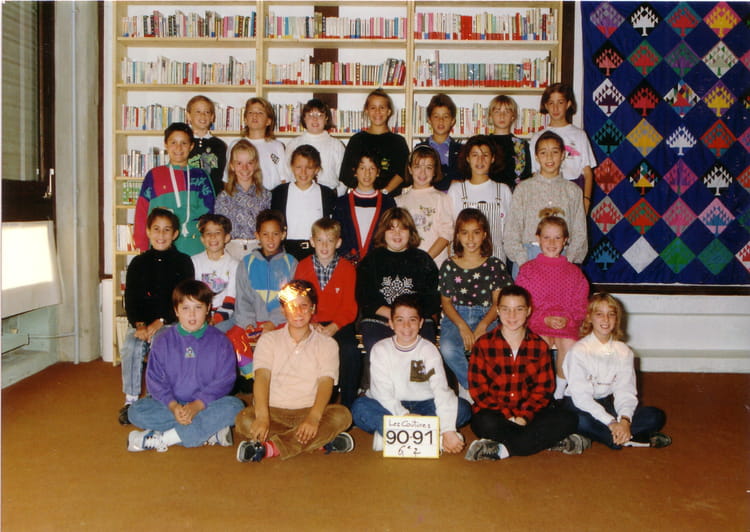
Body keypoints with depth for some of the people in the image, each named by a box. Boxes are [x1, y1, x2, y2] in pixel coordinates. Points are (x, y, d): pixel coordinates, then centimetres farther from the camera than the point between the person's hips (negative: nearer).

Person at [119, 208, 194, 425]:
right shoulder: (139, 263, 12)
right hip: (141, 322, 3)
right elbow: (131, 299, 6)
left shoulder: (183, 262, 4)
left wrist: (160, 322, -15)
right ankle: (131, 399, -14)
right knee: (130, 347, -26)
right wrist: (139, 324, -12)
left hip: (171, 322, -2)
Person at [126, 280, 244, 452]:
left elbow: (224, 381, -7)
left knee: (234, 406, -30)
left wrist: (198, 405, -22)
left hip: (206, 404, -1)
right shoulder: (163, 341, 5)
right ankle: (208, 432, -27)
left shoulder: (220, 342, 1)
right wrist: (172, 405, -20)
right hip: (170, 404, 1)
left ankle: (162, 439, -27)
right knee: (136, 411, -24)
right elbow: (155, 380, -2)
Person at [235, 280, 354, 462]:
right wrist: (262, 416, -27)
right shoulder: (268, 340, 10)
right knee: (244, 420, -30)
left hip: (310, 411, 1)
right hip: (273, 411, 0)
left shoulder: (326, 344, 9)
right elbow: (262, 377, -7)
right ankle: (321, 441, -28)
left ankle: (270, 448, -32)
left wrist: (314, 418, -27)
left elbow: (326, 383, -6)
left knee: (342, 415, -29)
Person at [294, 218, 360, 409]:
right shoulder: (303, 266, 8)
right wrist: (312, 324, -15)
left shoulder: (347, 268, 5)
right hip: (310, 323, 0)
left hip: (339, 324, 0)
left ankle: (348, 405, -13)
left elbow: (349, 307, 0)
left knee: (350, 350, -29)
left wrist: (334, 327, -18)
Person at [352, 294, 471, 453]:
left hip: (424, 407, 1)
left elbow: (441, 390, -17)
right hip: (390, 408, -1)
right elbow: (383, 393, -14)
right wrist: (403, 415, -31)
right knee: (360, 407, -30)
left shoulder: (429, 350, -3)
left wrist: (448, 430, -30)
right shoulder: (380, 349, -3)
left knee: (463, 408, -24)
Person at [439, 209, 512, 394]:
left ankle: (467, 386, -9)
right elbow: (446, 302, 3)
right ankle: (472, 386, -9)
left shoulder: (494, 265, 8)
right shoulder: (449, 266, 8)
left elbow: (498, 302, 2)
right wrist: (462, 326, -15)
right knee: (448, 349, -33)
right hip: (455, 318, 0)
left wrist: (482, 326, -17)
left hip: (486, 318, 0)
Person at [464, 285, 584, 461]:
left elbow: (544, 388, 5)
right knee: (485, 423, -36)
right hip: (495, 413, -3)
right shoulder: (484, 344, 1)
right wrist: (508, 415, -15)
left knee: (566, 419, -23)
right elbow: (477, 388, -4)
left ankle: (501, 450, -27)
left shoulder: (539, 346, 8)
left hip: (528, 415, 3)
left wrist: (524, 415, -13)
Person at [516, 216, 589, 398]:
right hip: (536, 323, -1)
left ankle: (560, 388, -9)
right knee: (541, 342, -35)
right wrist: (545, 319, -11)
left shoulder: (574, 272, 14)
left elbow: (580, 306, 11)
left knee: (569, 343, -32)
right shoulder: (527, 269, 9)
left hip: (567, 324, 2)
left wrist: (567, 319, -10)